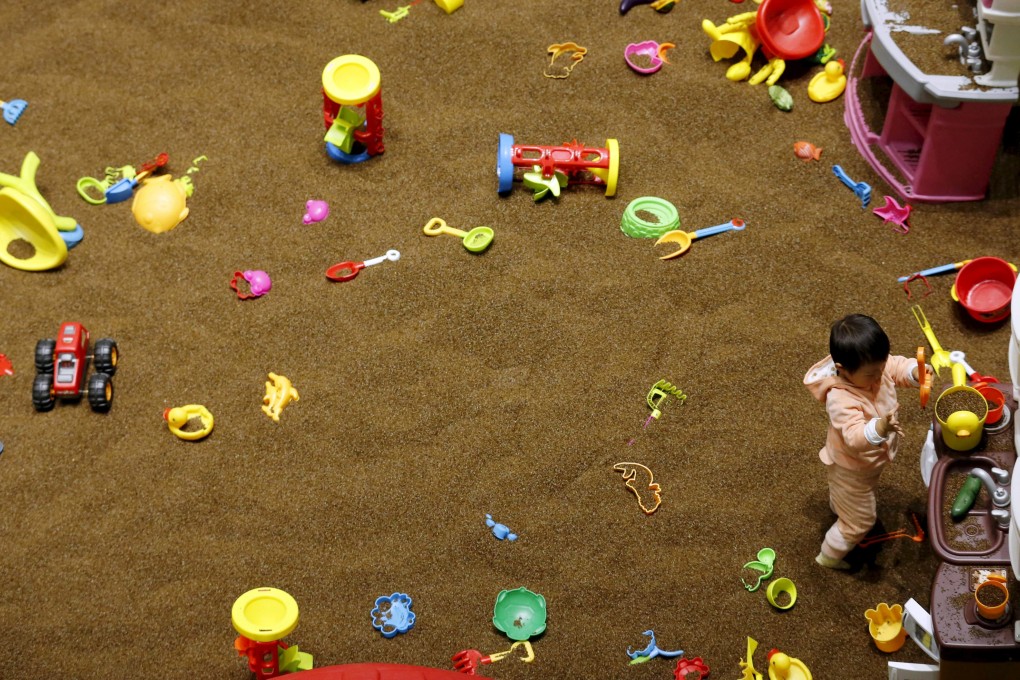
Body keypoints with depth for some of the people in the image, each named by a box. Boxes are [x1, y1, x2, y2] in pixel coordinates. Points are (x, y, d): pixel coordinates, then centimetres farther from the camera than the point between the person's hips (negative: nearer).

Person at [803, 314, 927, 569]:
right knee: (859, 522, 12)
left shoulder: (874, 366, -23)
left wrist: (916, 371, -32)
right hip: (851, 470, -8)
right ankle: (828, 558, 36)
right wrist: (880, 428, -71)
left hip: (871, 461, 8)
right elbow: (855, 436, -52)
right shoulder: (841, 401, -45)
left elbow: (898, 367, -9)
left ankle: (839, 509, 72)